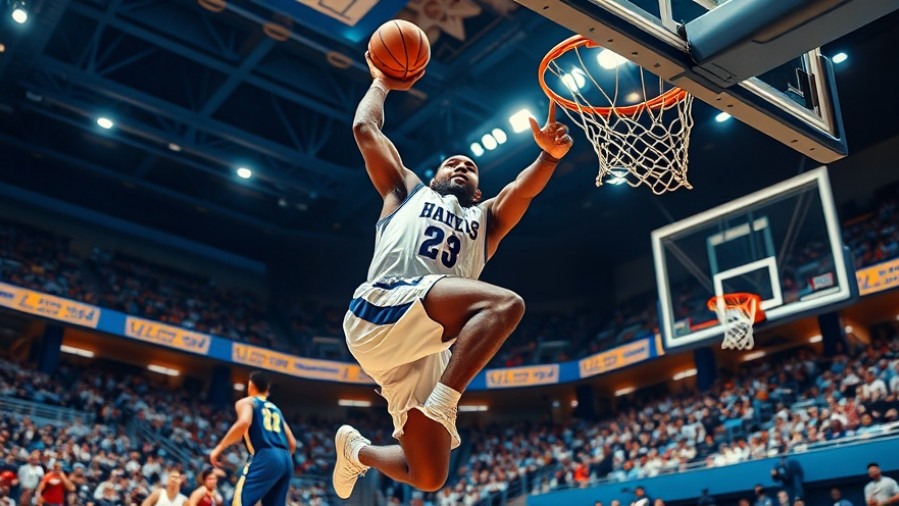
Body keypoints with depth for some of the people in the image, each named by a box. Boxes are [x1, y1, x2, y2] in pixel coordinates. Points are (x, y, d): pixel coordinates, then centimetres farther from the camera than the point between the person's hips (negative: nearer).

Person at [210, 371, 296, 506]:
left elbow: (244, 423, -14)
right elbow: (292, 443, 24)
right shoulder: (275, 409, 29)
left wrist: (219, 448, -8)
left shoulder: (246, 402, 10)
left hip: (265, 457, -6)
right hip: (286, 460, 7)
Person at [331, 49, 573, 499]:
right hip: (381, 309, -4)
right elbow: (366, 129, 22)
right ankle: (440, 407, -29)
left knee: (428, 476, 3)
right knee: (505, 303, -27)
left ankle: (356, 450, 32)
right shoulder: (407, 191, 26)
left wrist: (550, 154, -7)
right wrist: (381, 83, 35)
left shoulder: (485, 219, 31)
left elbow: (523, 189, 10)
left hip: (428, 347, 4)